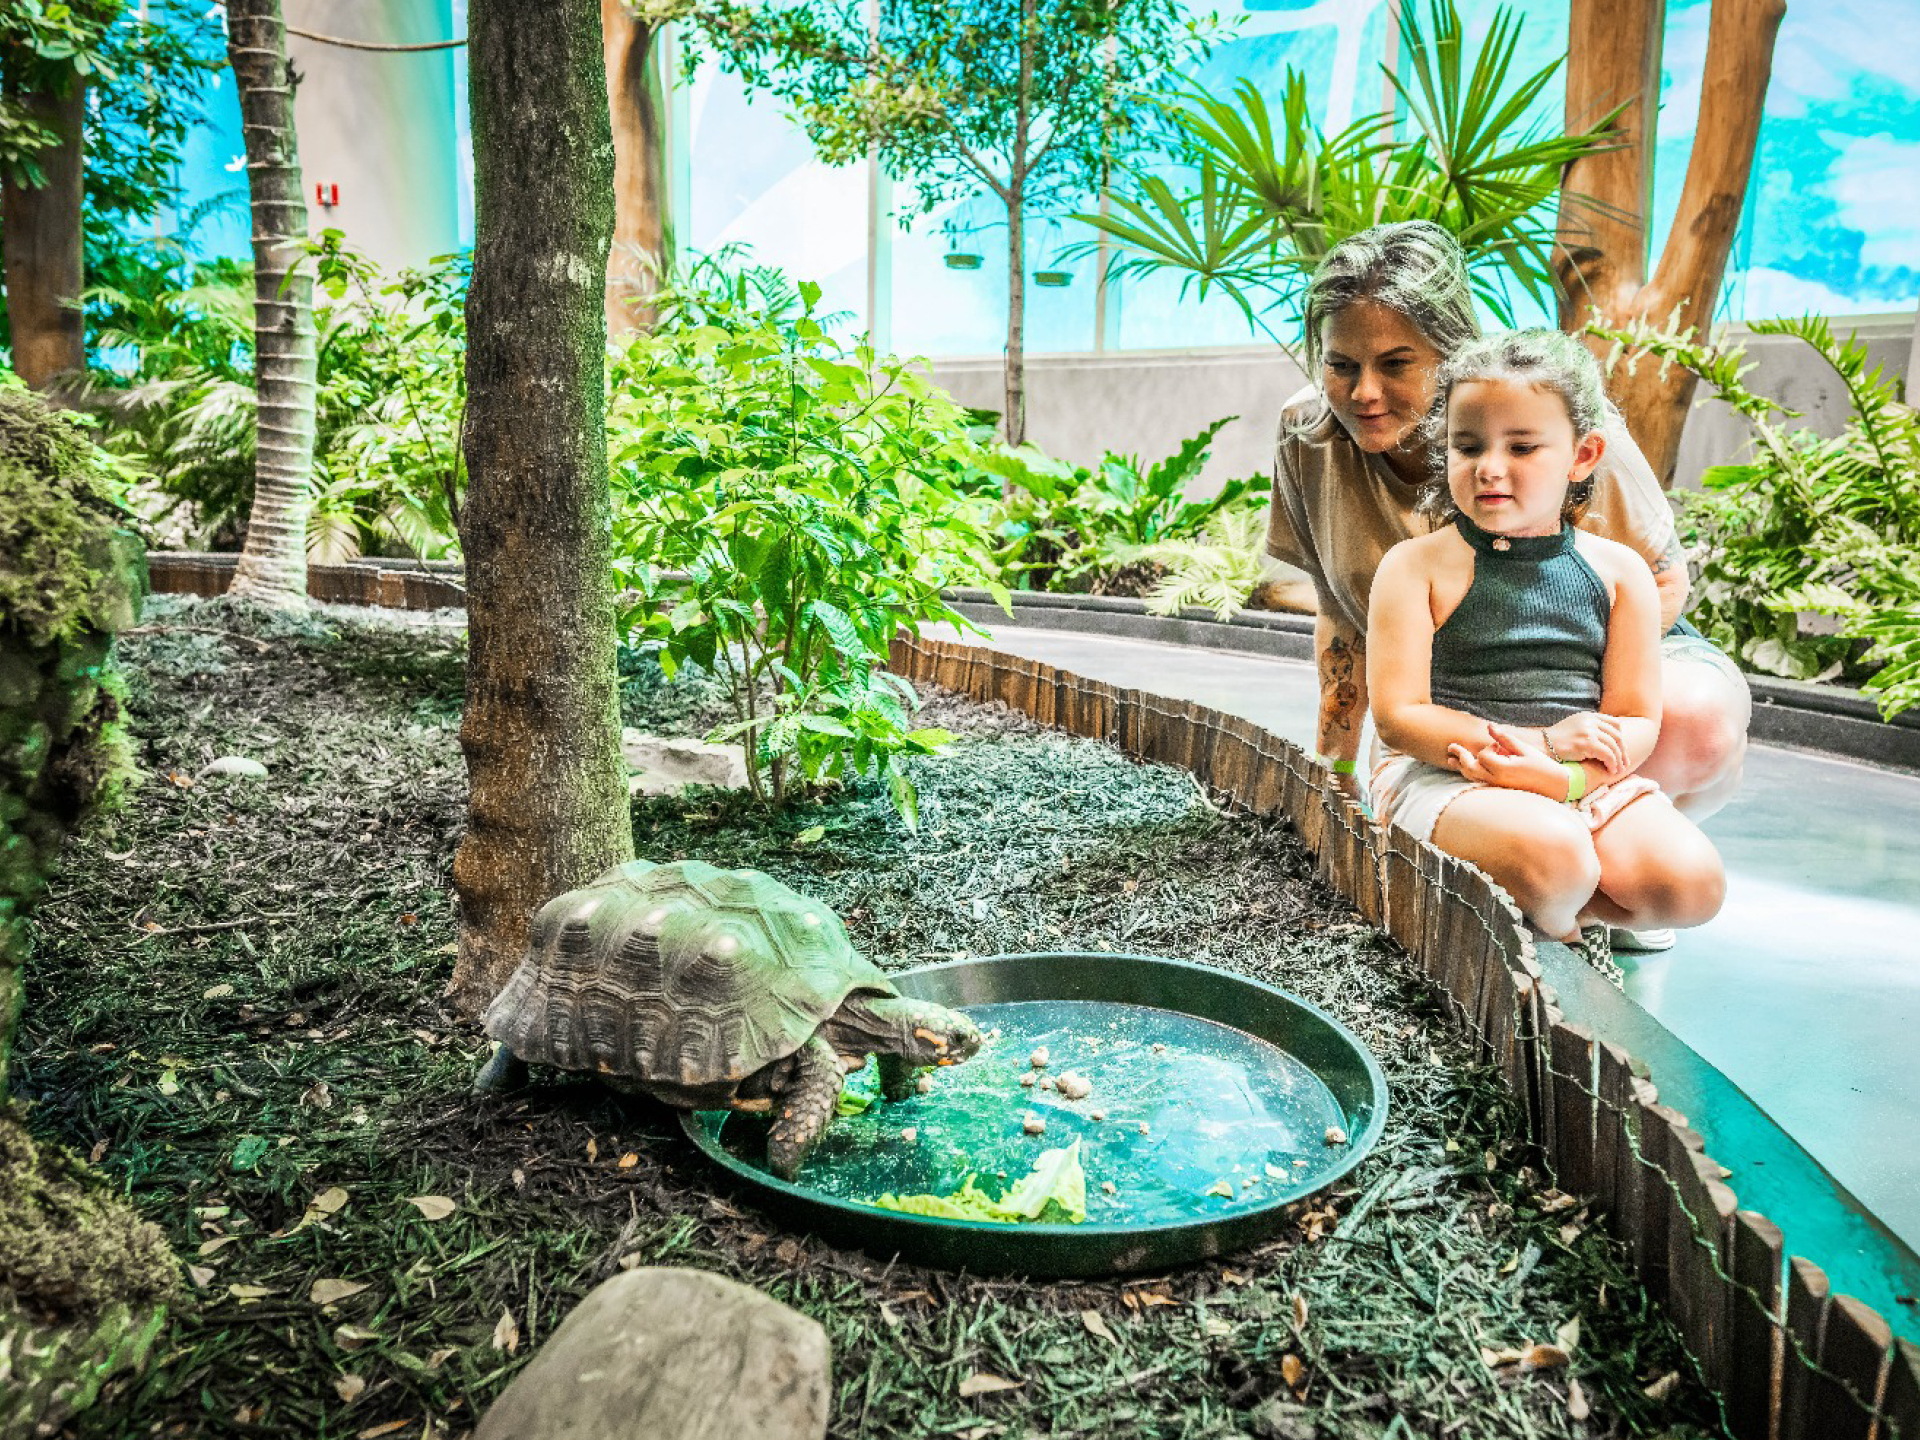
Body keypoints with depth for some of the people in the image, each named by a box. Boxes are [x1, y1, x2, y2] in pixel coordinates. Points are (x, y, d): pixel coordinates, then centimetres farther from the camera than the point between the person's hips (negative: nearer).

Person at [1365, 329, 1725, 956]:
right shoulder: (1417, 567, -4)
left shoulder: (1618, 570, 6)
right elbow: (1398, 716, -10)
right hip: (1444, 774, -4)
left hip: (1586, 780, 4)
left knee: (1690, 881, -20)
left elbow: (1636, 719, 4)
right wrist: (1543, 741, -15)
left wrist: (1560, 776, -18)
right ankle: (1558, 938, 3)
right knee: (1554, 856, -32)